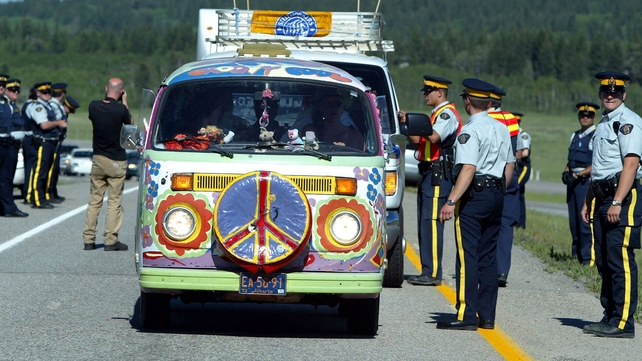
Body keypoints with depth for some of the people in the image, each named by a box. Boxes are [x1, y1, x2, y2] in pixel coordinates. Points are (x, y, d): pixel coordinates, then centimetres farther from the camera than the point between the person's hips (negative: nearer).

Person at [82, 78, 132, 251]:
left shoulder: (94, 106, -5)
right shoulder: (120, 109, -15)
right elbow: (130, 123, 4)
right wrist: (125, 102, 11)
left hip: (97, 159, 4)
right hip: (116, 162, -4)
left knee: (94, 200, 11)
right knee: (114, 202, 1)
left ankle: (88, 239, 11)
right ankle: (111, 241, -1)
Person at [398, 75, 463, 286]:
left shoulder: (447, 114, -10)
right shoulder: (437, 114, 22)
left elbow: (433, 137, -28)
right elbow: (418, 141, 22)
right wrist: (407, 124, 7)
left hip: (439, 175, -11)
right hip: (429, 174, 11)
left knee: (431, 223, -13)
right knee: (425, 224, 11)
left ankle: (432, 273, -15)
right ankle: (428, 272, 15)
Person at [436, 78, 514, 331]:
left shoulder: (470, 132, -14)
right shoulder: (501, 129, 12)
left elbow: (468, 169, -23)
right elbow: (510, 165, 16)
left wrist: (451, 201, -26)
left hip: (474, 196, -8)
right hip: (497, 194, 8)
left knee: (467, 256, -7)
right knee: (489, 257, 11)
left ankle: (466, 315, -9)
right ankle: (487, 315, 11)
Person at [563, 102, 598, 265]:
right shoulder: (575, 136, 17)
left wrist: (578, 175, -16)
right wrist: (566, 172, 2)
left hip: (587, 180, -8)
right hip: (573, 181, 8)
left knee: (585, 220, -9)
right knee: (574, 220, 9)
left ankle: (588, 258, -6)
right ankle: (576, 254, 17)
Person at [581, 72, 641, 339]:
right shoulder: (603, 124, 20)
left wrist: (617, 202, -23)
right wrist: (588, 202, 22)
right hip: (601, 197, 10)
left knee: (620, 261, -10)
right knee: (604, 262, 10)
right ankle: (610, 318, 17)